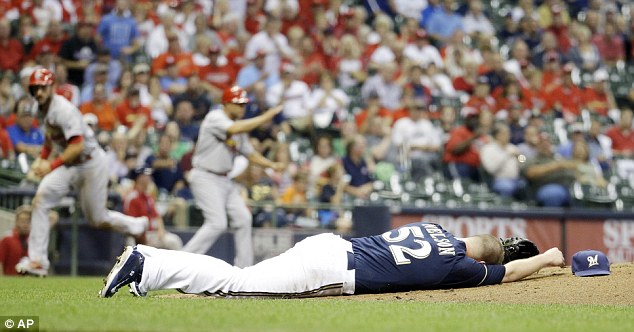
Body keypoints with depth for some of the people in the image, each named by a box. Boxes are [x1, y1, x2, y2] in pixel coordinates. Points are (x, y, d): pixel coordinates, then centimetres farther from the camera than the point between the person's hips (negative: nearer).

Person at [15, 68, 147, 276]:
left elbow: (77, 146, -33)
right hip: (69, 166, 8)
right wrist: (42, 158, 9)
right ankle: (37, 261, -9)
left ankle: (139, 227, 31)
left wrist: (52, 165, -36)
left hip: (91, 163, -8)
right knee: (40, 202, -9)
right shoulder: (43, 108, 1)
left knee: (97, 219, 3)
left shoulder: (64, 110, -25)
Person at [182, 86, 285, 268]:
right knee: (217, 223, -17)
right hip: (205, 177, -9)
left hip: (224, 180, 9)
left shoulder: (239, 126, 13)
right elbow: (235, 129, -34)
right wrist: (265, 117, -30)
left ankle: (243, 268, 12)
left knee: (243, 218, 4)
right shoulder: (215, 118, -14)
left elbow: (250, 153, 18)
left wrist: (272, 164, 3)